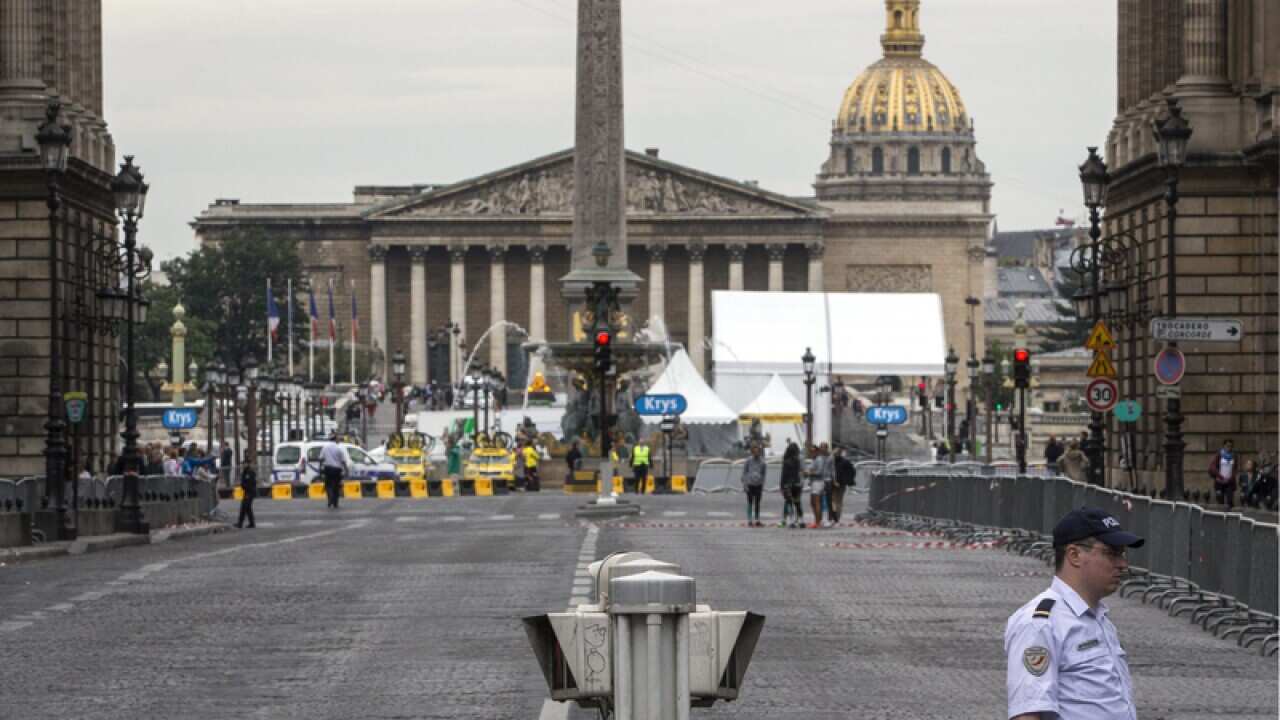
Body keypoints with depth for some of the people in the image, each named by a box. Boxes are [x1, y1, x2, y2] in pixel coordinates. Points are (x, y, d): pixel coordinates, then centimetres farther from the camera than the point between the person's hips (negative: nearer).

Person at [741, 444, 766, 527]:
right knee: (750, 503, 0)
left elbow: (763, 474, 12)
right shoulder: (748, 461, -5)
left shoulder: (762, 461, 3)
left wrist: (763, 485, 8)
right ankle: (749, 521, 2)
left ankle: (757, 521, 13)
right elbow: (744, 473, -2)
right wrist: (745, 484, -7)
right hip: (750, 484, -3)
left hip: (758, 484, 3)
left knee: (757, 503, 7)